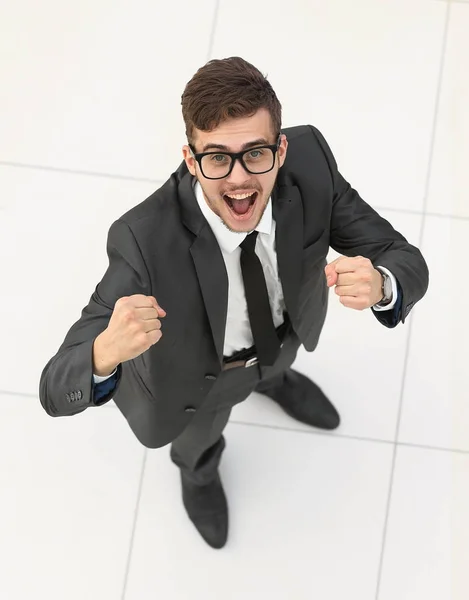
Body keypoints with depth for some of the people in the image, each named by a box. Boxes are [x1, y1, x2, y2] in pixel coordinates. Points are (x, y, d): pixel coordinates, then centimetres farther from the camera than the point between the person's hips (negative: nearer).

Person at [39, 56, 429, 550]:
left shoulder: (310, 161, -36)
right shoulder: (144, 241, -45)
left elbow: (406, 262, -27)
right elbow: (57, 390, -44)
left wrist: (379, 285, -52)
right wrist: (107, 353, -68)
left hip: (287, 332, 3)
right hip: (198, 373, -2)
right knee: (201, 429, 32)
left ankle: (271, 375, 77)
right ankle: (197, 466, 70)